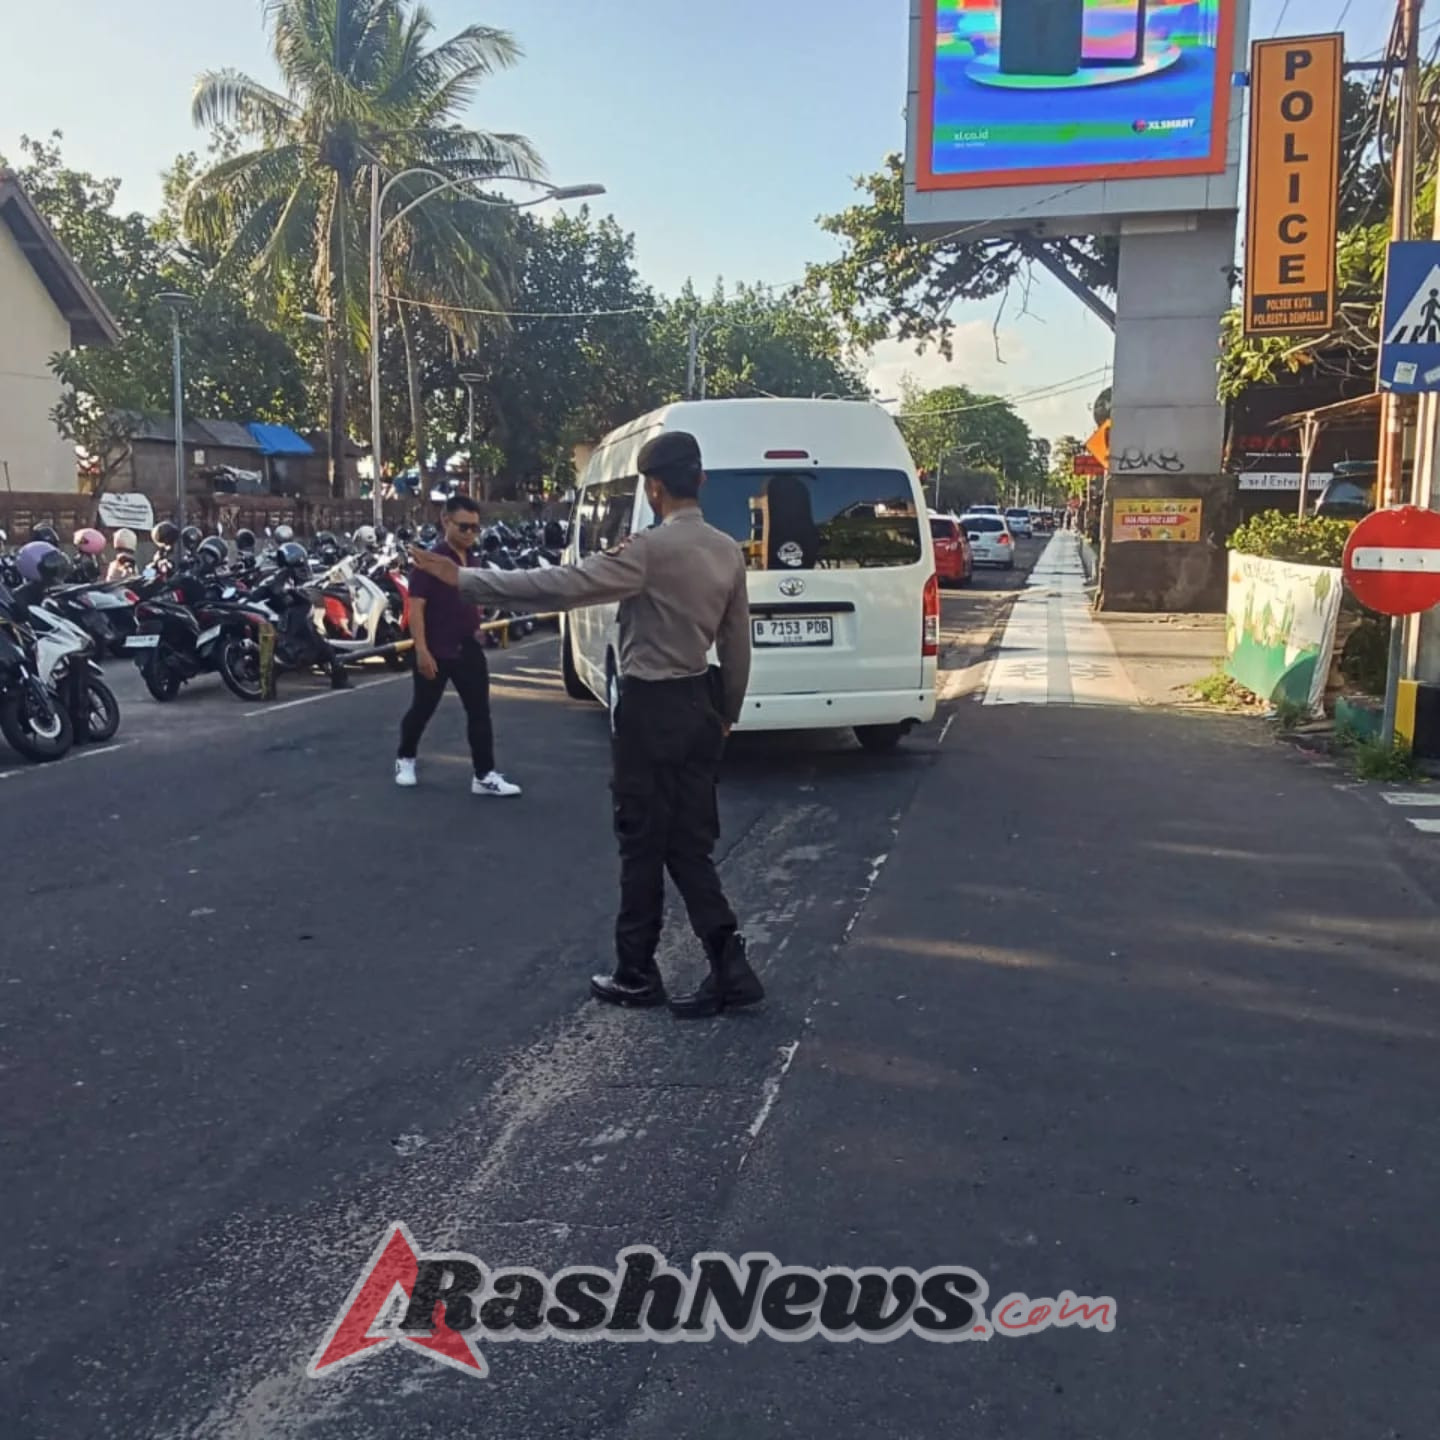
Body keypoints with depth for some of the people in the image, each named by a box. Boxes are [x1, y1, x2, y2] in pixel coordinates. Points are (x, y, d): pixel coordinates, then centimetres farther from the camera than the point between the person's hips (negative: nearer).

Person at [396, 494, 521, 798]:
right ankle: (405, 758, 32)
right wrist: (421, 650, -23)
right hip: (435, 651, -6)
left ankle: (484, 775, 3)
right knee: (422, 709, 10)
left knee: (479, 712, 1)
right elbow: (416, 607, -17)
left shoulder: (473, 563, 9)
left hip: (468, 649, 6)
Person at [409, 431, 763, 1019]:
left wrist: (464, 579, -18)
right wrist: (728, 712, 21)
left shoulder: (650, 549, -18)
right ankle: (728, 967, 8)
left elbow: (559, 586, -23)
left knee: (643, 845, 6)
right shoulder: (729, 551, 4)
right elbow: (737, 644, 9)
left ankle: (636, 973, 19)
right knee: (690, 845, 12)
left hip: (650, 708, -7)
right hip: (699, 705, 7)